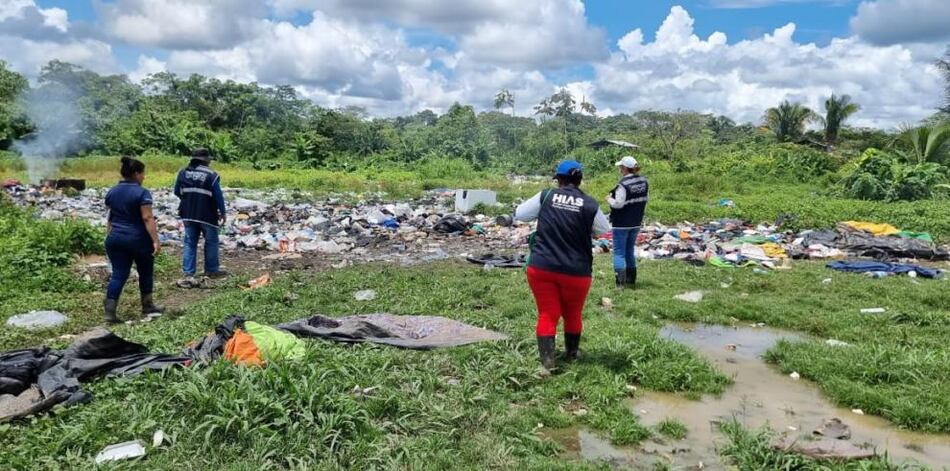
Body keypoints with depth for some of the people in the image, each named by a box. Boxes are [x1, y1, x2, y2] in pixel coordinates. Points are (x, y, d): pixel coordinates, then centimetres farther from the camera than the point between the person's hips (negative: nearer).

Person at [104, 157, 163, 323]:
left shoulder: (111, 192, 7)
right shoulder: (142, 193, -14)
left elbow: (110, 217, 14)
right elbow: (147, 218, -20)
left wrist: (110, 236, 22)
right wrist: (156, 240, -20)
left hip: (115, 239, 5)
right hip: (138, 239, -5)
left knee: (118, 274, 5)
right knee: (145, 272, 14)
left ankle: (110, 311, -6)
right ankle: (147, 305, 27)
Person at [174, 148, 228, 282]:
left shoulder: (183, 173, 4)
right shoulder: (211, 175, -11)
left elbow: (177, 193, 11)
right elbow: (218, 196, -11)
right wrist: (222, 213, -2)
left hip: (188, 215, 5)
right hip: (207, 215, -5)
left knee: (190, 243, 9)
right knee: (211, 241, 11)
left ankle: (188, 273, 4)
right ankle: (211, 270, 19)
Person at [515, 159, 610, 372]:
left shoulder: (545, 196, -4)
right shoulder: (590, 205, -5)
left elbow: (519, 214, 7)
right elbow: (604, 230, 11)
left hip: (541, 267, 0)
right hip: (576, 271, 0)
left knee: (547, 314, 8)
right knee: (573, 314, 21)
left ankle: (547, 360, 0)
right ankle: (572, 354, 38)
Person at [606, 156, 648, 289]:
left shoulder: (623, 184, -20)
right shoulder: (643, 181, 4)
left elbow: (618, 204, -22)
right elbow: (645, 200, 12)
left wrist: (609, 199, -5)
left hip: (622, 223, -8)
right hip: (636, 222, 8)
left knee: (619, 252, -1)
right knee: (630, 250, 18)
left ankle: (620, 283, -6)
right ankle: (631, 280, 24)